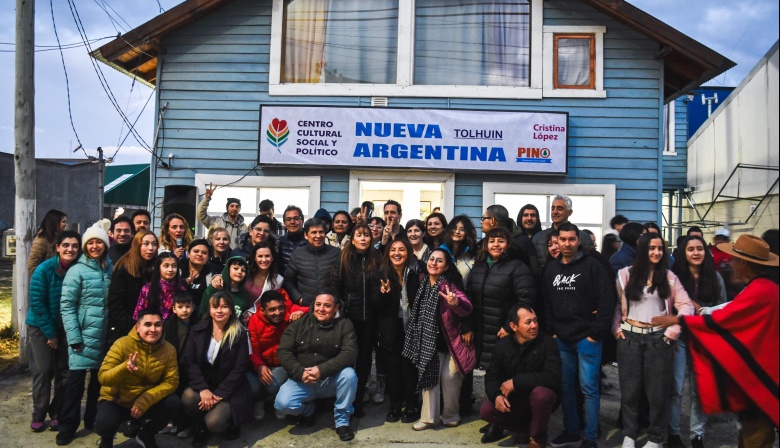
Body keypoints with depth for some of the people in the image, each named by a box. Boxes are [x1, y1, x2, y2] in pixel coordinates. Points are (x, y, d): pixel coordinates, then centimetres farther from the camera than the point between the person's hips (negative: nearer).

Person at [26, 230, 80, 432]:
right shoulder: (44, 270, -18)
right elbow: (37, 303, -15)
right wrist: (50, 333, -12)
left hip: (66, 327, 2)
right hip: (40, 327, -2)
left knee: (64, 371, 5)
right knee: (42, 371, 0)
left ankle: (57, 413, 20)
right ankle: (38, 416, 15)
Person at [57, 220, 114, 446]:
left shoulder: (110, 269, 8)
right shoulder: (77, 271, -7)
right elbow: (66, 306, -10)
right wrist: (74, 337, -15)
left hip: (105, 335, 5)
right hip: (84, 335, -5)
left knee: (99, 377, 12)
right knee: (76, 378, -3)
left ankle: (92, 419, 27)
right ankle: (67, 425, 11)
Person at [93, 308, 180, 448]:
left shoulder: (168, 350, -10)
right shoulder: (122, 344, -19)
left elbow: (171, 381, -14)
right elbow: (103, 377, -22)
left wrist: (145, 401, -28)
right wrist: (124, 368, -43)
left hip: (146, 403, 3)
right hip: (115, 400, -2)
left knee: (174, 403, -23)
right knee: (104, 424, -32)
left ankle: (146, 434, 8)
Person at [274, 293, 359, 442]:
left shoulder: (344, 325, -5)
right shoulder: (299, 324, -1)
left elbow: (350, 353, -17)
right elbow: (283, 351, -6)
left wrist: (322, 370, -28)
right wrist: (300, 372, -22)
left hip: (331, 380, 0)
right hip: (301, 380, 1)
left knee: (349, 374, -31)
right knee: (282, 404, -25)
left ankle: (342, 420, -7)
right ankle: (307, 409, 12)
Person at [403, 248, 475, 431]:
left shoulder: (448, 285, -19)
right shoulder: (423, 282, -1)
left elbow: (467, 308, -34)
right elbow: (418, 311, 16)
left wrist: (456, 302, -54)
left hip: (450, 340, -5)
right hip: (429, 340, 5)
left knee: (449, 378, 1)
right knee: (429, 376, 5)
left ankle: (450, 415, 22)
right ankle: (429, 417, 15)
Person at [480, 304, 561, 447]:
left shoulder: (547, 343, -18)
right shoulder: (502, 345, -5)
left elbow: (553, 377, -29)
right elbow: (491, 376, -2)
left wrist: (516, 382, -28)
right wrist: (496, 395, -25)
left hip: (540, 399, -3)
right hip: (514, 399, 4)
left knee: (541, 393, -36)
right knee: (487, 410, -19)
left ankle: (538, 437, -7)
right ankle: (525, 428, 9)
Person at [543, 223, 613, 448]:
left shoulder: (592, 266, -7)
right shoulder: (551, 269, 10)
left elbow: (607, 301, -11)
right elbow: (546, 303, 16)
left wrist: (596, 333, -13)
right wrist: (552, 330, 7)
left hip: (587, 338, -5)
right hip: (561, 339, 5)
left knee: (589, 388, 1)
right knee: (565, 387, 12)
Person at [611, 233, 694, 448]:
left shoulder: (669, 277, 4)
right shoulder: (625, 274, 2)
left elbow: (686, 306, -1)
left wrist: (673, 331, -10)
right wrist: (616, 328, -4)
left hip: (658, 338, 0)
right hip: (629, 337, 0)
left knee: (658, 390, 5)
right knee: (629, 388, 8)